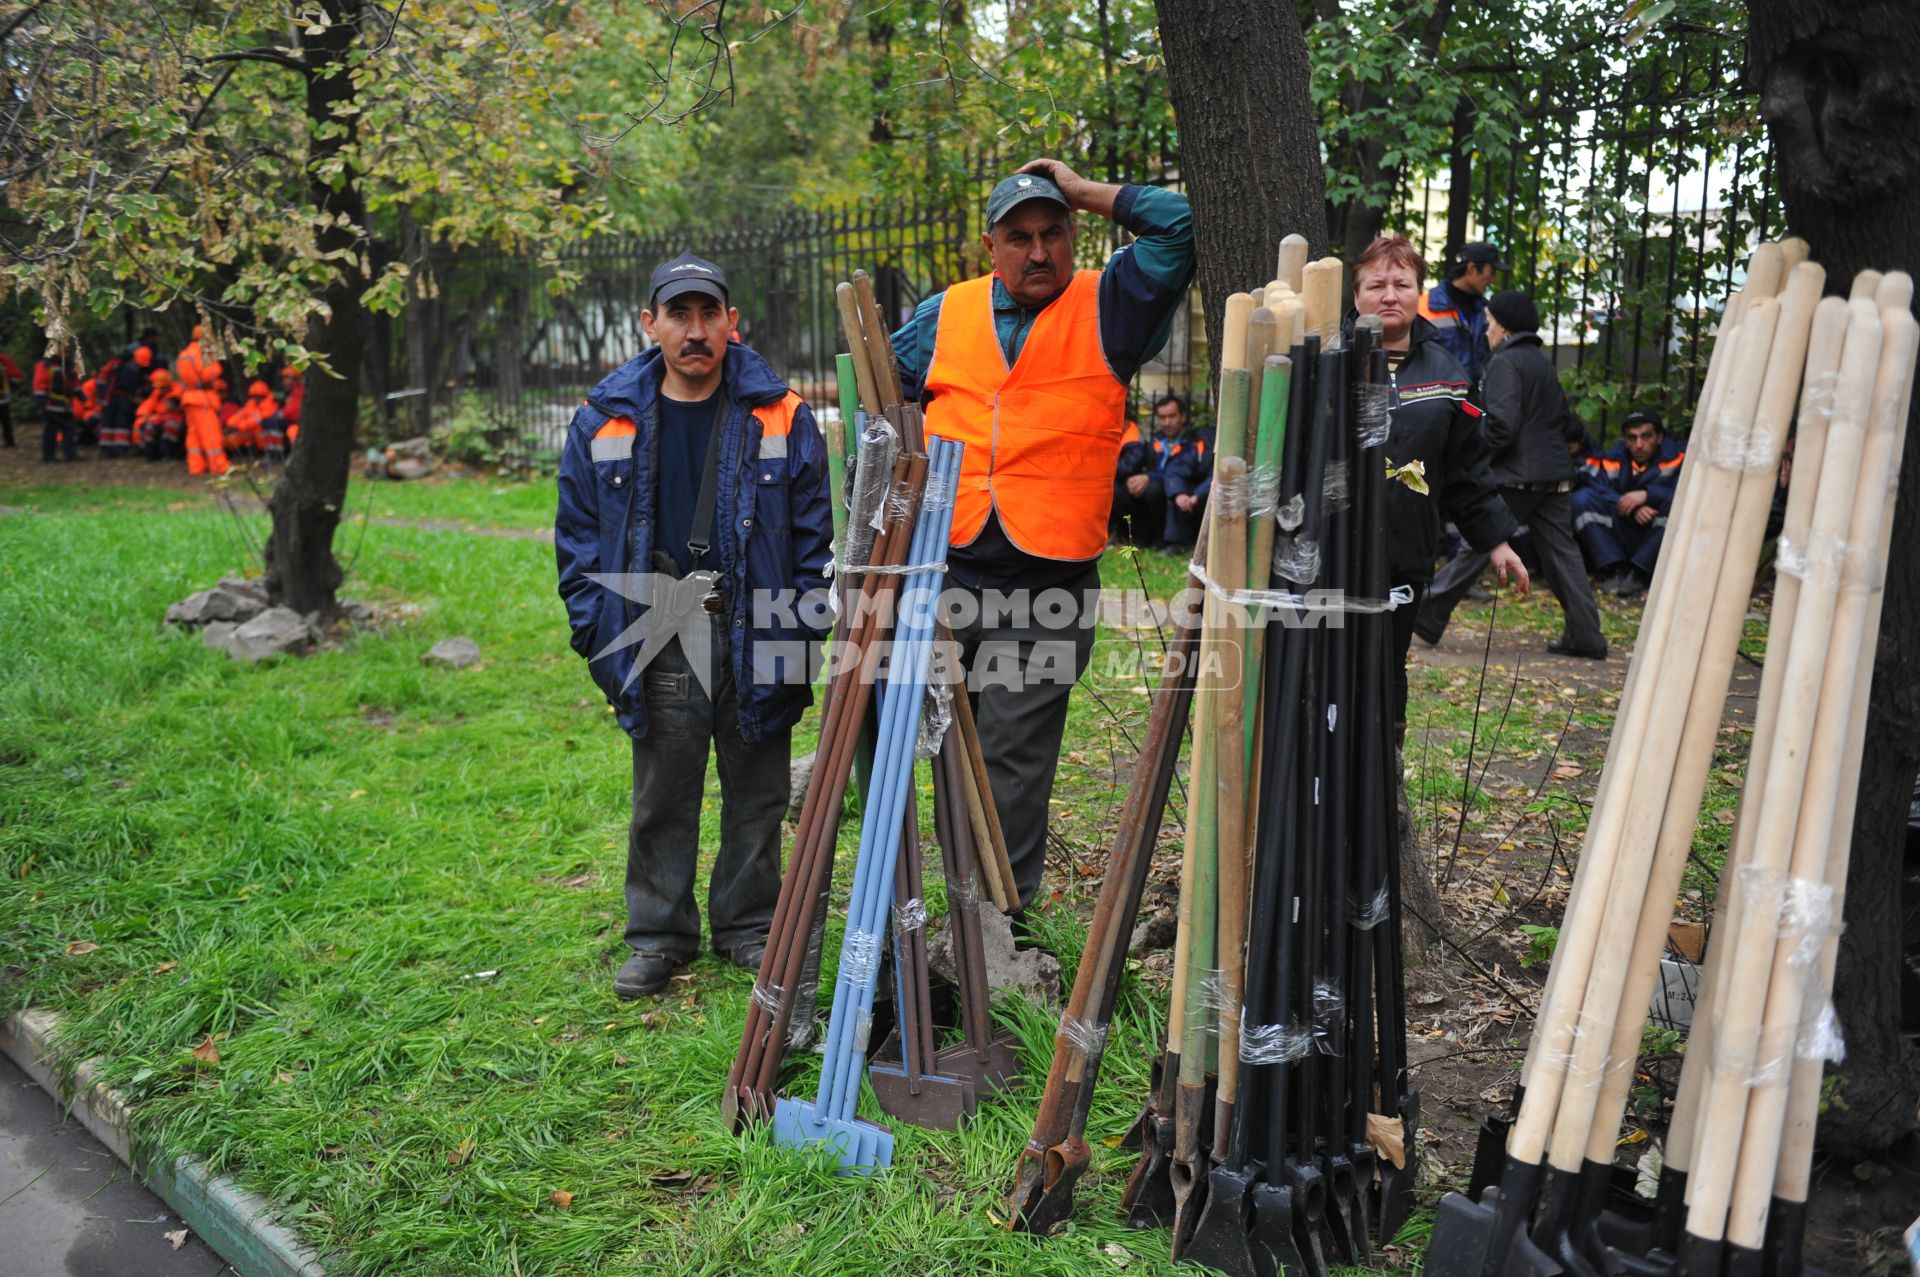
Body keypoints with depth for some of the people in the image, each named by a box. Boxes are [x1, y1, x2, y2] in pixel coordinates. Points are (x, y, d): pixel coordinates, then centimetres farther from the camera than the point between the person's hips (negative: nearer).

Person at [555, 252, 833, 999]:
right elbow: (577, 539, 9)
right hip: (656, 637, 1)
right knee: (662, 797, 9)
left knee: (757, 792, 11)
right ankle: (658, 935, 25)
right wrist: (599, 636, 1)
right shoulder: (605, 421, 4)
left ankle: (748, 925, 28)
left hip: (754, 636, 0)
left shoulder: (780, 417, 0)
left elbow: (815, 534, 3)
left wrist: (805, 631, -4)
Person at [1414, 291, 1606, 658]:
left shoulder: (1505, 362, -9)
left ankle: (1428, 618, -1)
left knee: (1475, 547, -5)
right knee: (1561, 551, 8)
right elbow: (1565, 420, 20)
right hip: (1555, 474, 8)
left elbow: (1502, 422, -19)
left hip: (1517, 476, -8)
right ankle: (1586, 635, 7)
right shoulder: (1543, 362, 18)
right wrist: (1575, 433, 39)